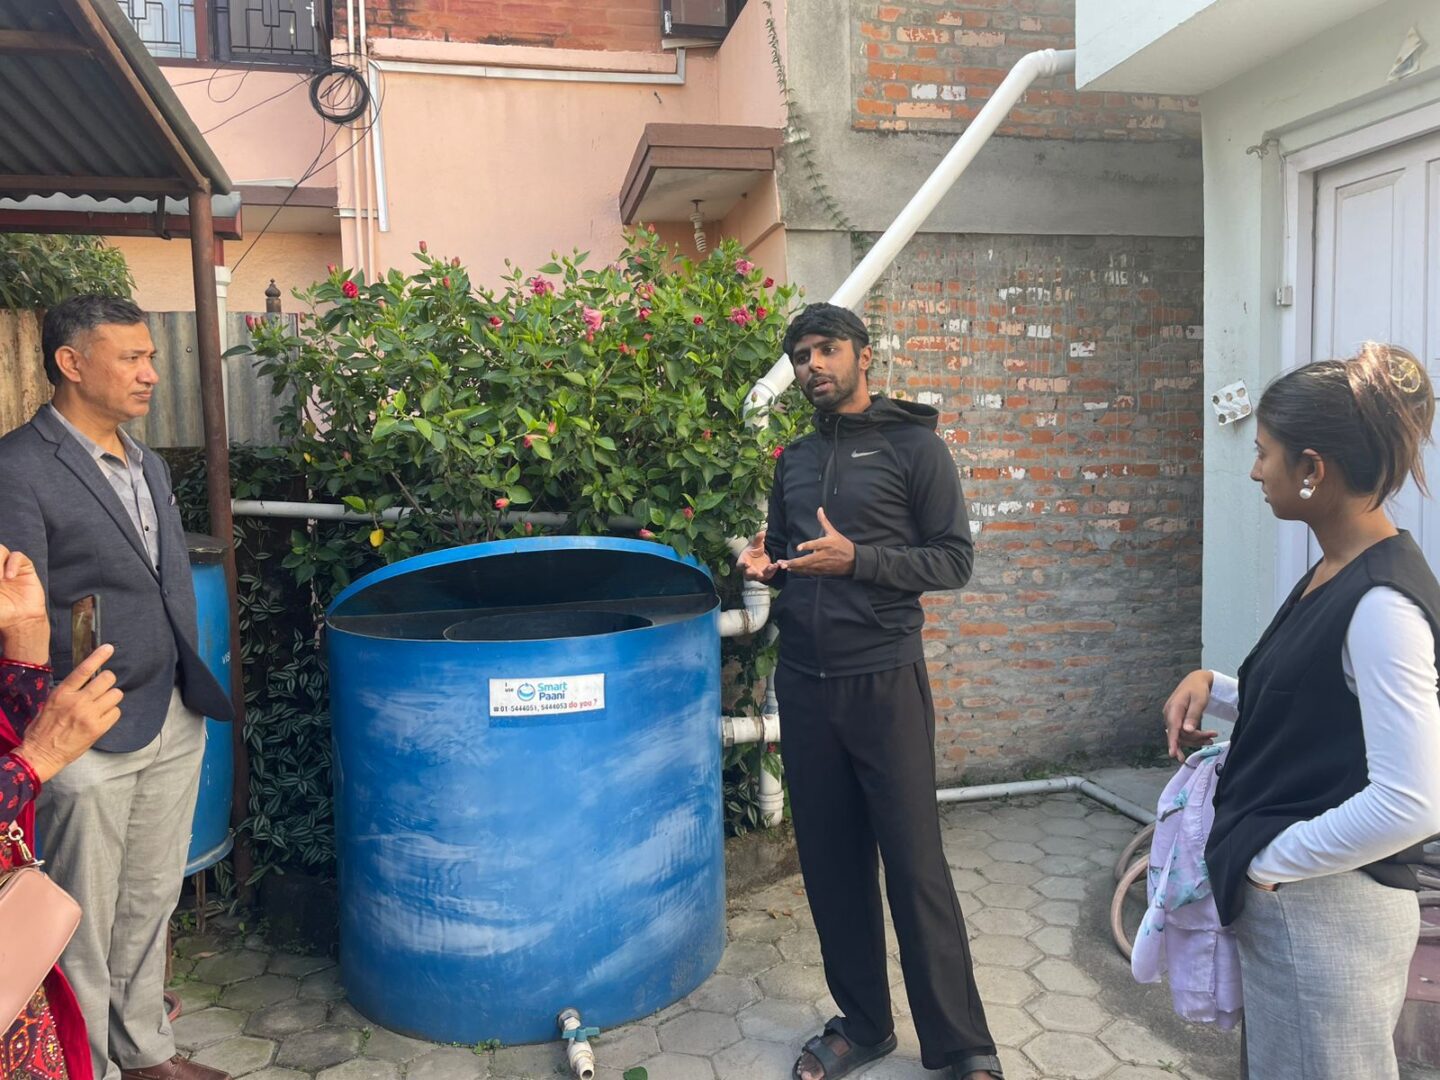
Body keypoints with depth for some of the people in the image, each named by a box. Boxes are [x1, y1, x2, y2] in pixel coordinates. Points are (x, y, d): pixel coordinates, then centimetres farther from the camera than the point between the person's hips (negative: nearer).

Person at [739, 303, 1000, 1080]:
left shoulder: (913, 446, -3)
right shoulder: (795, 459, 13)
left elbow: (953, 559, -7)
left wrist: (857, 559, -19)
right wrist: (765, 567, -2)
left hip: (882, 681, -5)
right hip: (802, 684, 5)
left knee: (916, 864, 0)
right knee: (829, 861, 11)